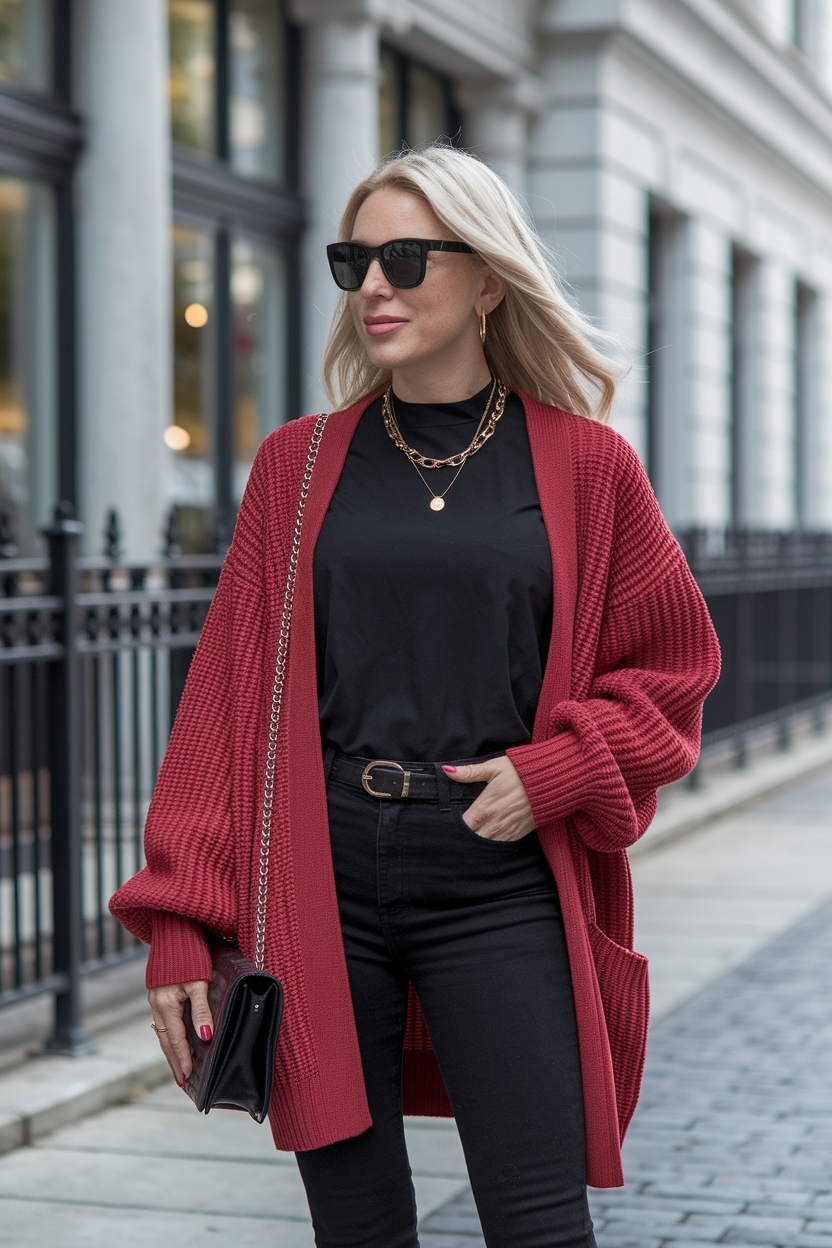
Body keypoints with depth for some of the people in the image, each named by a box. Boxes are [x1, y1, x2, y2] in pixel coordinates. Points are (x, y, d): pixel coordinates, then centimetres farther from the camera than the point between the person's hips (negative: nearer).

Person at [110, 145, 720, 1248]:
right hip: (322, 881, 2)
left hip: (499, 884, -1)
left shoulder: (584, 464, 3)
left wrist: (557, 770, -8)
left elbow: (673, 664, 10)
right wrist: (182, 926, -2)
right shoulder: (298, 465, 7)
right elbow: (226, 698, 5)